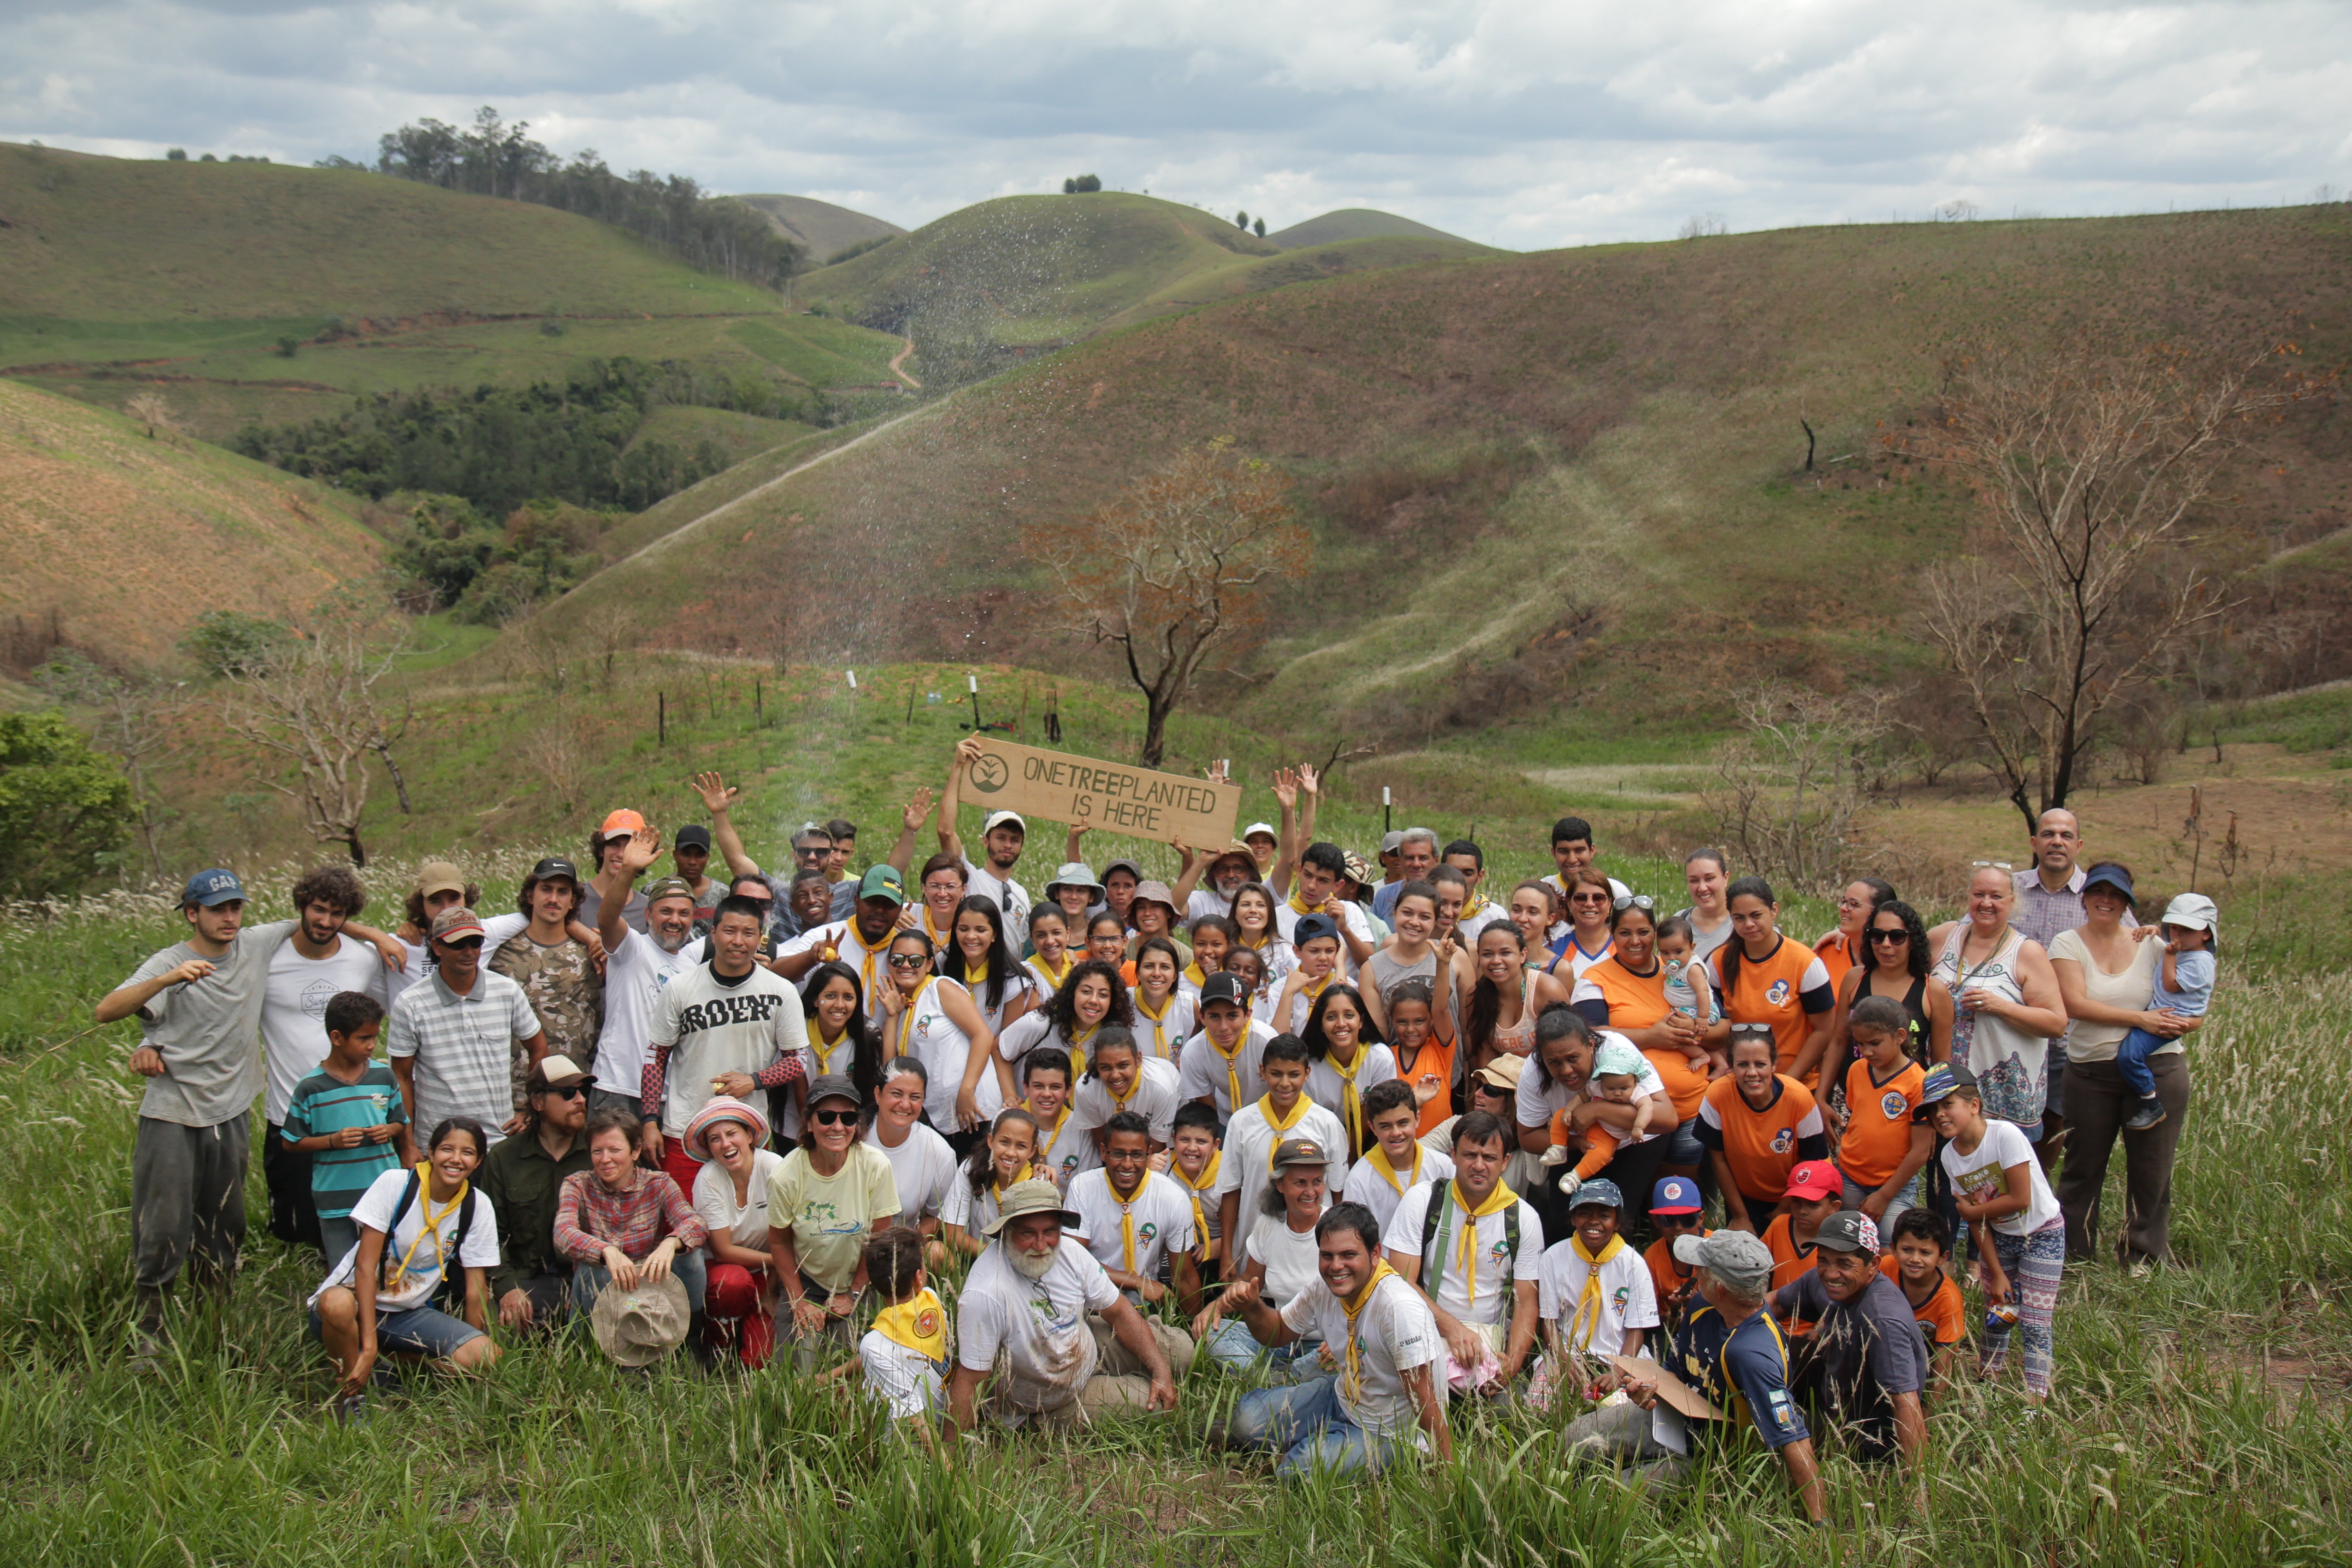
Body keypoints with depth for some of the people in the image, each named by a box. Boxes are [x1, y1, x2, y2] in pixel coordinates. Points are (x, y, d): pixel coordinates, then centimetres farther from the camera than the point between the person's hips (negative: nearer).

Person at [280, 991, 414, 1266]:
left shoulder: (384, 1077, 2)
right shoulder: (311, 1088, -7)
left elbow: (400, 1124, 14)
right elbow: (292, 1142, -2)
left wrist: (389, 1131, -9)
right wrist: (332, 1141, -16)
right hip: (335, 1201, -2)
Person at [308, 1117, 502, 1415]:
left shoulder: (478, 1208, -5)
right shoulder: (395, 1184, -15)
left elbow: (476, 1289, -1)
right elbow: (366, 1266, -19)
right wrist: (369, 1345, -26)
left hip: (410, 1314, 3)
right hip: (361, 1300, -3)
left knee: (488, 1357, -20)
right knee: (339, 1305, -40)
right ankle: (350, 1397, -12)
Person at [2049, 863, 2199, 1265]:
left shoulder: (2151, 945, 6)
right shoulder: (2067, 944, 1)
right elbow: (2075, 1004, -13)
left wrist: (2181, 1024, -17)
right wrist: (2140, 1018, -20)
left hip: (2157, 1070, 1)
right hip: (2091, 1073, -1)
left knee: (2151, 1172, 5)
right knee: (2082, 1171, 7)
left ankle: (2144, 1263, 18)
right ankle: (2073, 1261, 19)